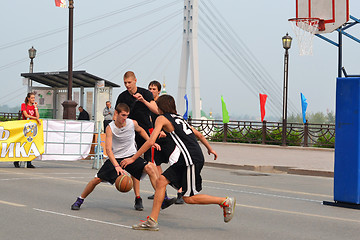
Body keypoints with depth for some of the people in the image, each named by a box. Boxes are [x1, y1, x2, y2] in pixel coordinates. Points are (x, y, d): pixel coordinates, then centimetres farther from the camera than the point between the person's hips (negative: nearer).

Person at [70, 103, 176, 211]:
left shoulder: (133, 123, -8)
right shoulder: (110, 128, -16)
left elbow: (140, 130, 19)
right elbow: (108, 149, -24)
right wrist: (117, 166, -37)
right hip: (115, 158, -1)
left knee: (150, 167, -22)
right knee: (97, 179, -8)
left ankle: (162, 200, -19)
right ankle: (79, 200, 17)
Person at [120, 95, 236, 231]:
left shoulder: (162, 118, -2)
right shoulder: (179, 118, 22)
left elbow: (150, 142, -11)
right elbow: (199, 134, 27)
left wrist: (133, 158, -7)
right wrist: (210, 149, 41)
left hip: (192, 160, -9)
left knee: (189, 198, -2)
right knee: (161, 181, 3)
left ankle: (225, 202, 7)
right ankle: (152, 221, 1)